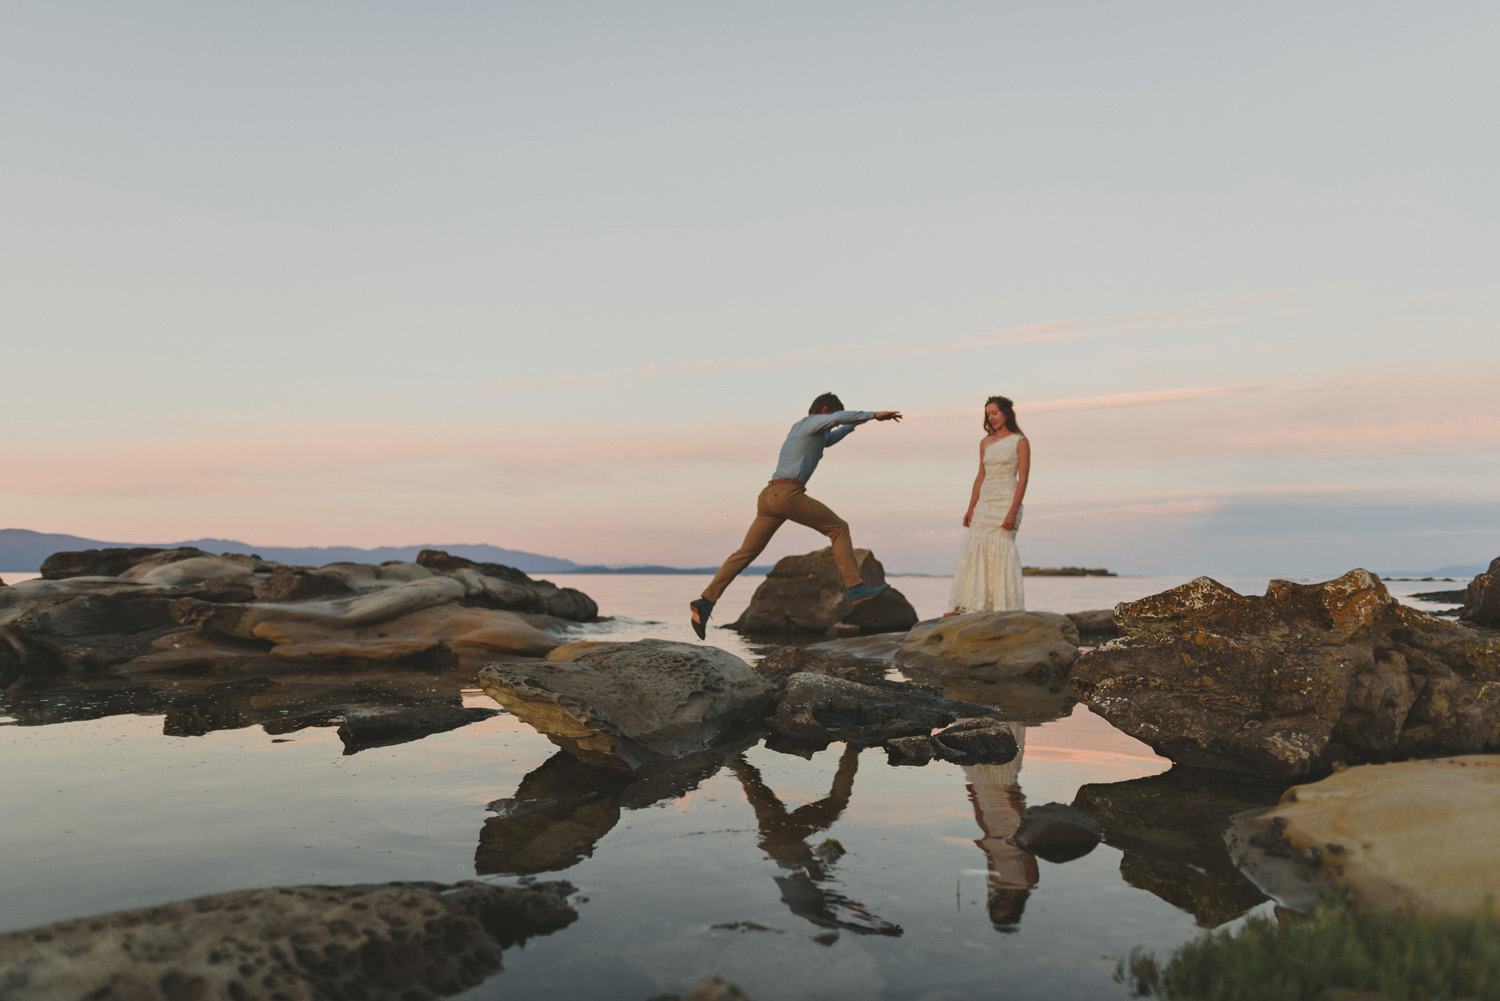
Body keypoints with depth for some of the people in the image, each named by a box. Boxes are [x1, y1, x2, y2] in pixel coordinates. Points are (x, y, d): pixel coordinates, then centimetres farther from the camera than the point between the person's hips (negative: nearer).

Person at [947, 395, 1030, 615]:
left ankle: (1005, 607, -4)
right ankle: (965, 605, 1)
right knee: (973, 550, 0)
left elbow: (1023, 479, -9)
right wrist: (971, 508, 8)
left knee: (1001, 551, -11)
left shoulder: (1020, 442, -2)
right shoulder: (985, 443, 14)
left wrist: (1013, 512, -18)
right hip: (984, 503, 6)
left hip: (1006, 503, -6)